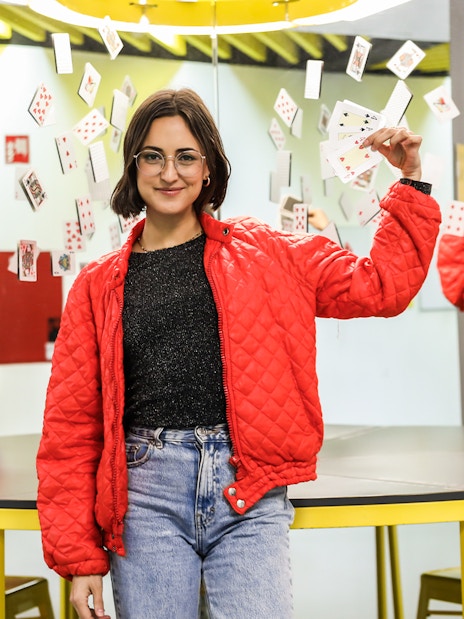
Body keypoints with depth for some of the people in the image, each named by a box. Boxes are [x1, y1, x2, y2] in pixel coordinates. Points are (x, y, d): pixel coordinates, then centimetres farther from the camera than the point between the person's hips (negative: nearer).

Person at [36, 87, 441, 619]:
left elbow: (380, 286, 11)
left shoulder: (263, 253, 9)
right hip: (146, 494, 1)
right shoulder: (100, 286, 9)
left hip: (248, 496, 0)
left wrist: (411, 183, 6)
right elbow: (70, 426, 7)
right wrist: (78, 557, 3)